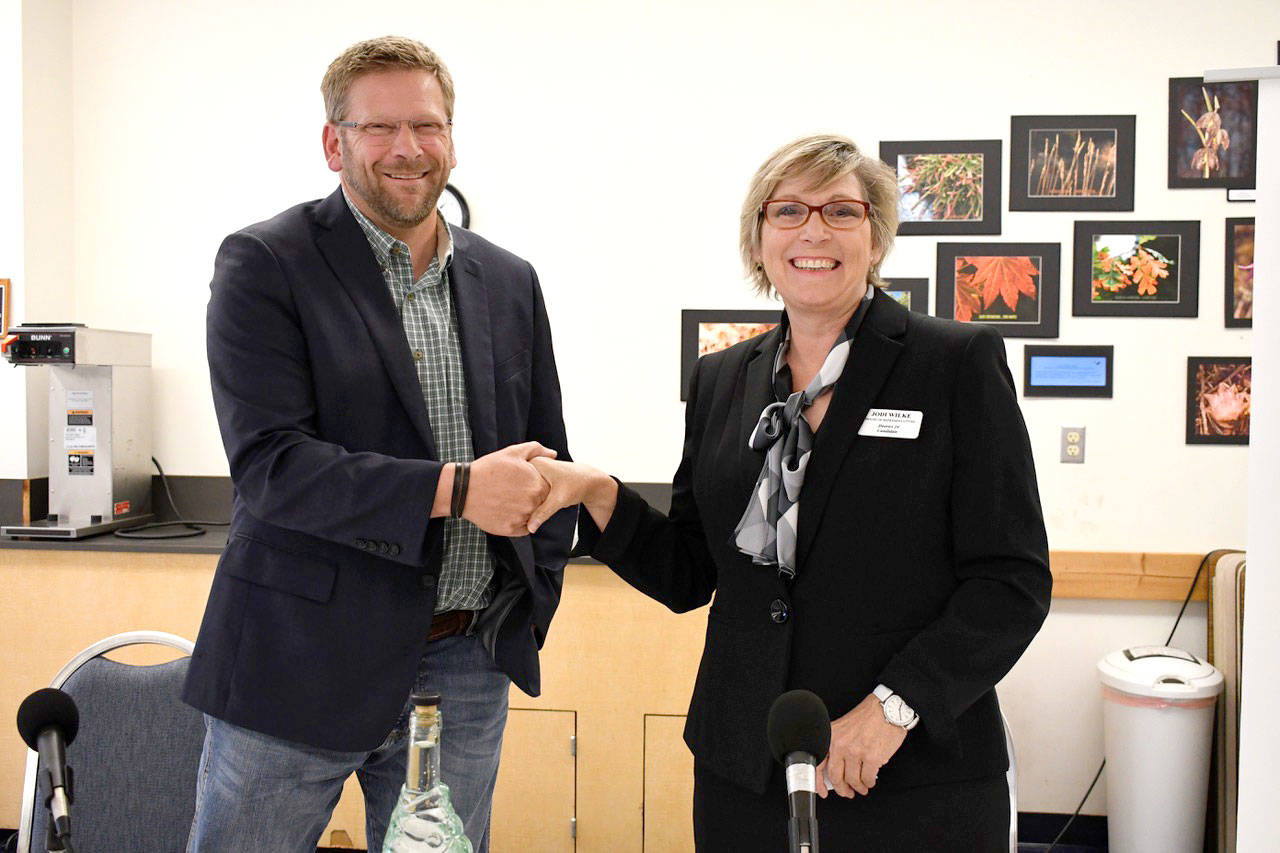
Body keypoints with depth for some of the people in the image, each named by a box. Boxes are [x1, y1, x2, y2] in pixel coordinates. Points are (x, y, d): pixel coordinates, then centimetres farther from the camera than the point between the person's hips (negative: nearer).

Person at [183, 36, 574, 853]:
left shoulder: (510, 282, 9)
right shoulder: (264, 264, -5)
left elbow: (547, 459, 15)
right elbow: (269, 463, -15)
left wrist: (533, 602, 6)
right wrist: (454, 488, -23)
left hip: (469, 664, 4)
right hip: (304, 659, -3)